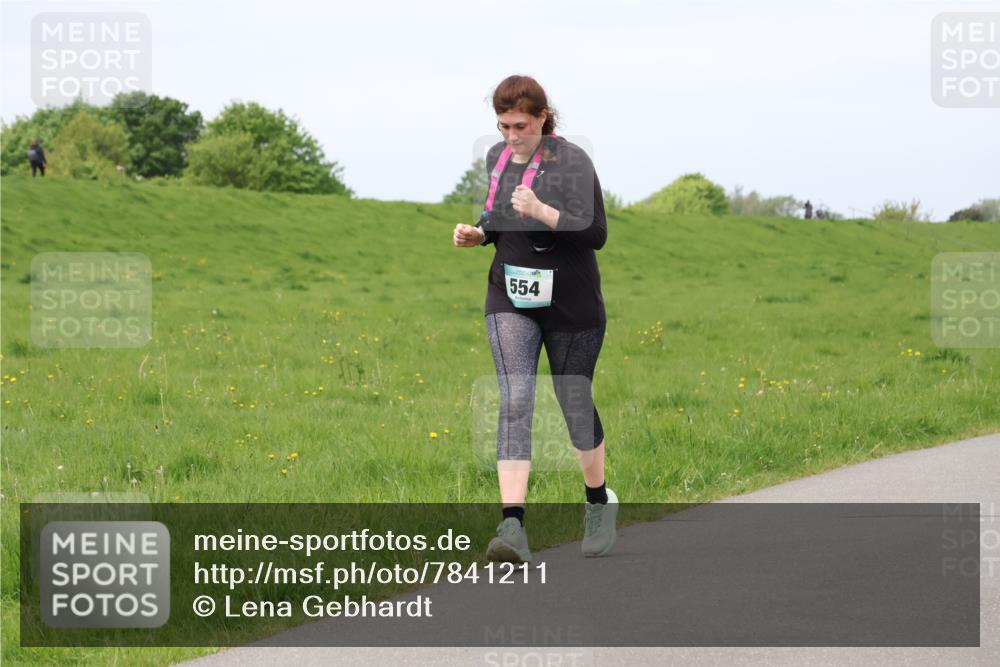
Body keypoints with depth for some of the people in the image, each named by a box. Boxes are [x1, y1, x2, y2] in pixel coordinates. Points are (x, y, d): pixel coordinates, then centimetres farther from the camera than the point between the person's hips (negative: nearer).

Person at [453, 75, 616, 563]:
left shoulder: (571, 162, -12)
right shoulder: (496, 157, 7)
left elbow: (596, 233, -19)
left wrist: (542, 211, -30)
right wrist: (477, 234, 1)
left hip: (570, 303, -4)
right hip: (510, 299, 4)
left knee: (575, 404, 8)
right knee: (514, 401, -12)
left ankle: (599, 503, 35)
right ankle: (512, 526, -22)